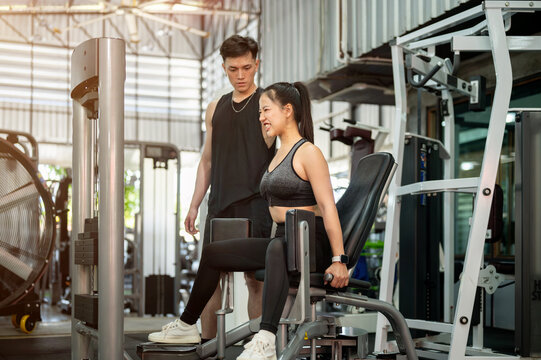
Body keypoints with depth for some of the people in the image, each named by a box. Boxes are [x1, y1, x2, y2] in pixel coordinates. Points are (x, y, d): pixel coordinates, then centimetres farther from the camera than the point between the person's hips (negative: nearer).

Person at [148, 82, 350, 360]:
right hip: (282, 239, 9)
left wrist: (338, 259, -23)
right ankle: (187, 325, 25)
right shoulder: (279, 154, 18)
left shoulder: (308, 152, -11)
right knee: (213, 253, 9)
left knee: (277, 248, -43)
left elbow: (328, 207, -18)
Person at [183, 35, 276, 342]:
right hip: (220, 203, 5)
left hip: (254, 202, -5)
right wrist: (195, 205, 14)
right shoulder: (215, 110, 17)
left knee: (255, 278, -3)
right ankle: (207, 346, 14)